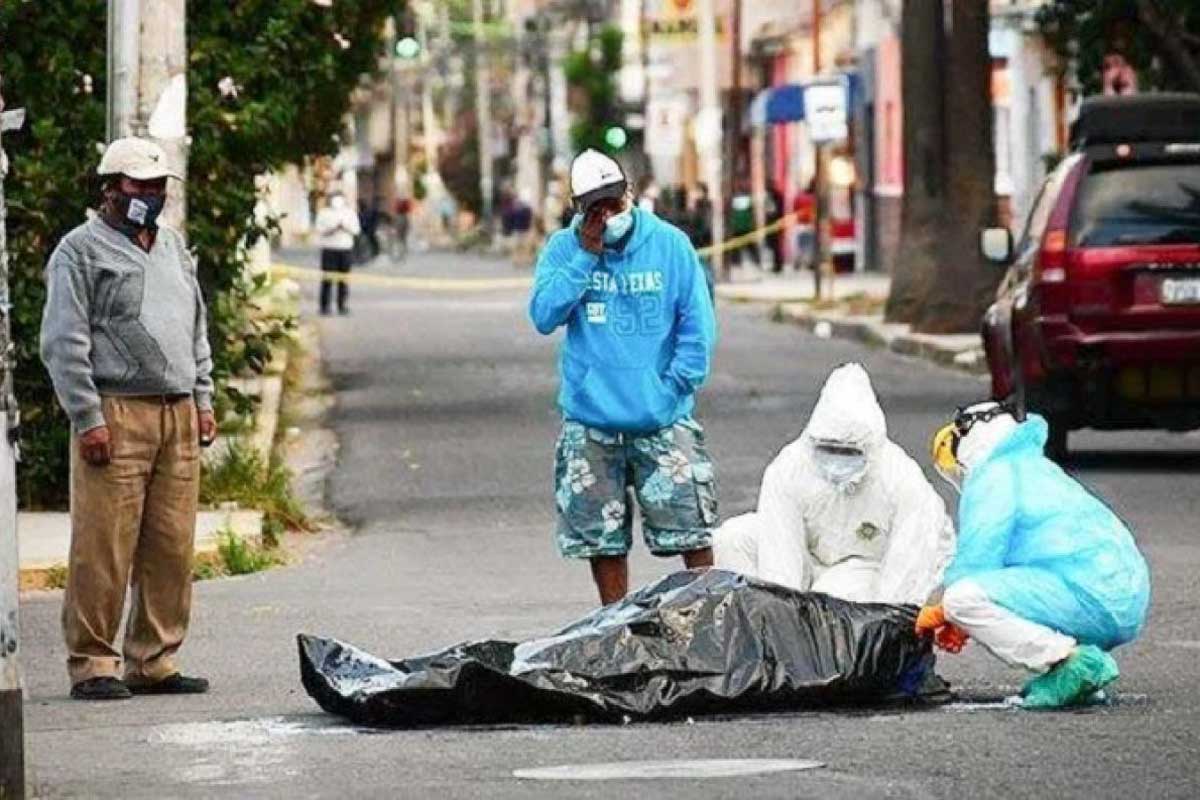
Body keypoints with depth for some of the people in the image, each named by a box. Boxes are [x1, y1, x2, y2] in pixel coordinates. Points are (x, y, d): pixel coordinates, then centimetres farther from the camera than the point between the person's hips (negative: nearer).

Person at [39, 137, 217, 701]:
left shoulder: (173, 247, 21)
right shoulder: (81, 251, -2)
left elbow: (197, 332, 27)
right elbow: (64, 345, -7)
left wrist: (203, 400, 17)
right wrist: (88, 419, -14)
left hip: (178, 417, 7)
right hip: (116, 415, -7)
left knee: (172, 548, 5)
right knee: (104, 549, -7)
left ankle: (154, 662, 12)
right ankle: (92, 664, -2)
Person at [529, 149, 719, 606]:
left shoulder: (670, 245, -2)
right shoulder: (564, 250, 2)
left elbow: (698, 327, -1)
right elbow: (544, 316, -11)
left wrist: (672, 387, -9)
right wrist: (586, 255, -13)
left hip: (664, 422, -1)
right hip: (590, 422, 1)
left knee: (692, 532, -4)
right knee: (602, 536, 8)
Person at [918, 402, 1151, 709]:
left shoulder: (992, 477, 0)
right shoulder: (1040, 469, 30)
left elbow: (977, 563, -9)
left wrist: (942, 613, 7)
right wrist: (962, 623, 26)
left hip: (1093, 599, -10)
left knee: (962, 598, -19)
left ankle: (1072, 661, -19)